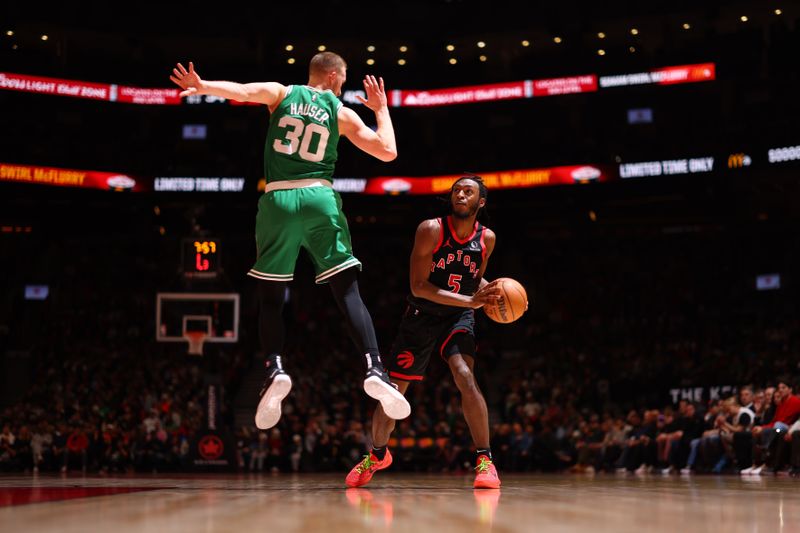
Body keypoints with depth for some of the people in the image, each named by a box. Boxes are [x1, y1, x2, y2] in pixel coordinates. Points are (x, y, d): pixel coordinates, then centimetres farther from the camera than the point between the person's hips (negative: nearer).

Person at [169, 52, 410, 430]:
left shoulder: (282, 93, 11)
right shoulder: (341, 112, 10)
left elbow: (241, 90, -9)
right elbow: (388, 151, 11)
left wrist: (203, 86, -17)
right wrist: (381, 108, 25)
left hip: (278, 200, 1)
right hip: (320, 199, -1)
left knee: (271, 296, 9)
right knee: (348, 292, -1)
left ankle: (275, 370, -12)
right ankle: (375, 370, -16)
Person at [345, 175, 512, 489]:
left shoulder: (486, 239, -5)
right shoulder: (431, 230, -18)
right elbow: (418, 286, -25)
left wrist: (492, 292, -9)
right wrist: (471, 300, -33)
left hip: (458, 317, 1)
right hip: (421, 317, -1)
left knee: (464, 375, -27)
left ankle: (485, 460, -22)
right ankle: (377, 455, 32)